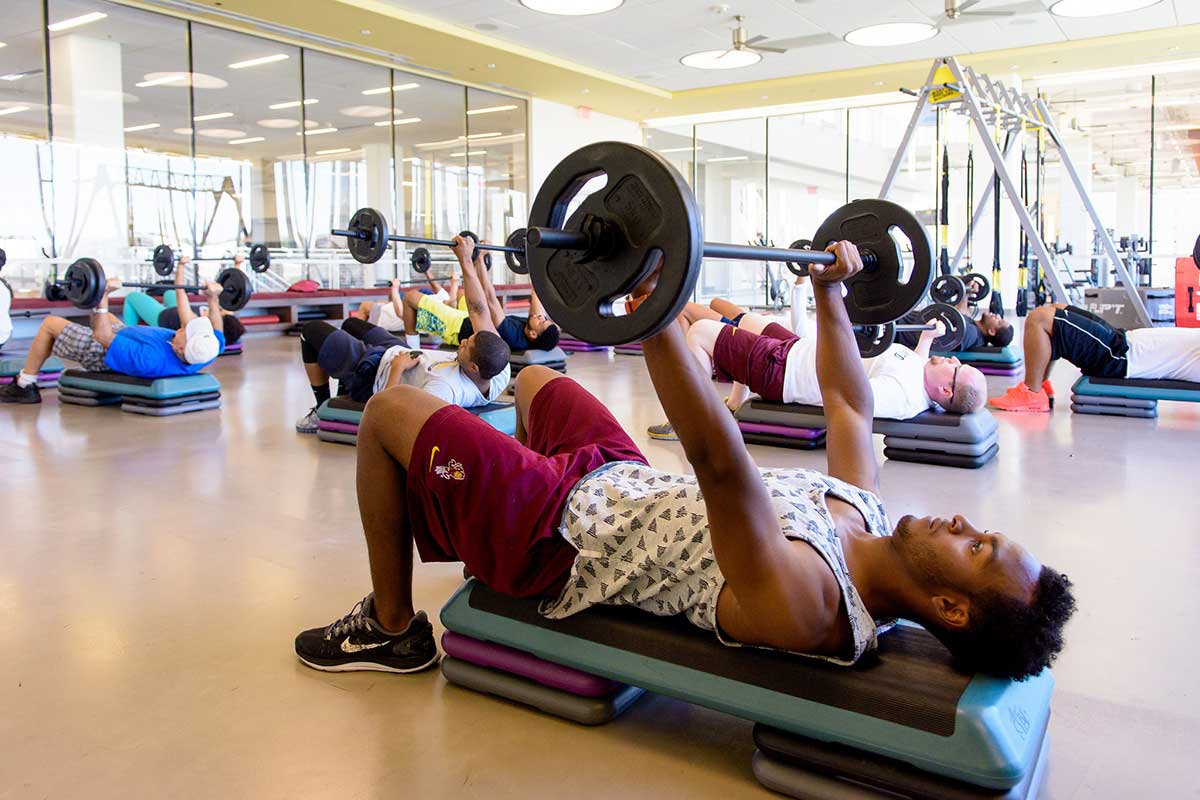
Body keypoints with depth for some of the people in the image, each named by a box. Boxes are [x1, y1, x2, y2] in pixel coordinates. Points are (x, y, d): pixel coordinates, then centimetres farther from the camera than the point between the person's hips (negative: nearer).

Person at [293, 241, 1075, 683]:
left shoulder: (806, 606, -34)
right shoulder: (867, 512, -8)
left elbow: (721, 465, -48)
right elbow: (851, 403, 6)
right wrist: (830, 292, 9)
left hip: (560, 536, -8)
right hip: (621, 482, 9)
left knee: (388, 411, -6)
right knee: (532, 378, 27)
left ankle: (391, 628, 15)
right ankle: (505, 575, 38)